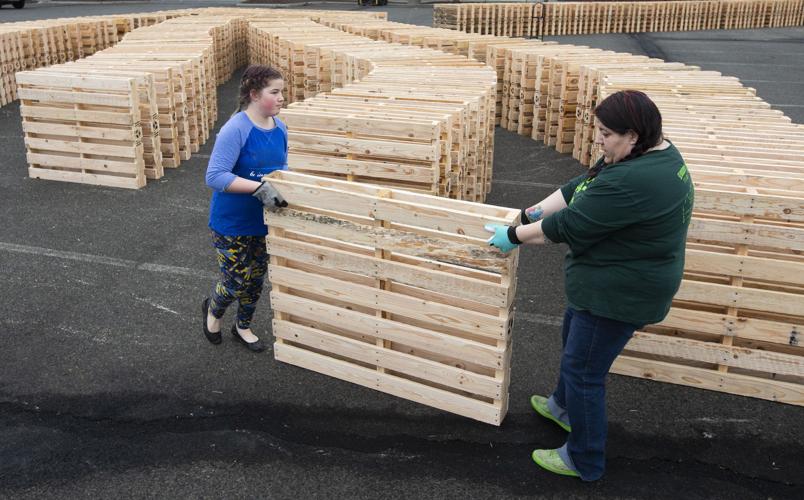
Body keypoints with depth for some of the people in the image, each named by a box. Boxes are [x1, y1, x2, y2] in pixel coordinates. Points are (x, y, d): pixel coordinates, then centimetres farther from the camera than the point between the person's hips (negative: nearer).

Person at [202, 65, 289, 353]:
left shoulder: (279, 128, -1)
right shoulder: (236, 129, -23)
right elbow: (215, 176, -28)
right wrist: (259, 187, -36)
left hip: (264, 220, 6)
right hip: (232, 222, -6)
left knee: (256, 279, 18)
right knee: (236, 282, 6)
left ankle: (243, 327, 42)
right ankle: (213, 309, 40)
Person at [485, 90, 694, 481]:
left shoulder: (633, 181, -33)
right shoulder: (657, 152, 1)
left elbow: (568, 225, -26)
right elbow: (580, 188, 4)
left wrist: (514, 236, -14)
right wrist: (533, 212, -1)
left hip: (618, 293, -11)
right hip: (617, 282, 11)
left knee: (582, 368, 4)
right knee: (573, 337, 28)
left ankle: (584, 461, 23)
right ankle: (564, 407, 52)